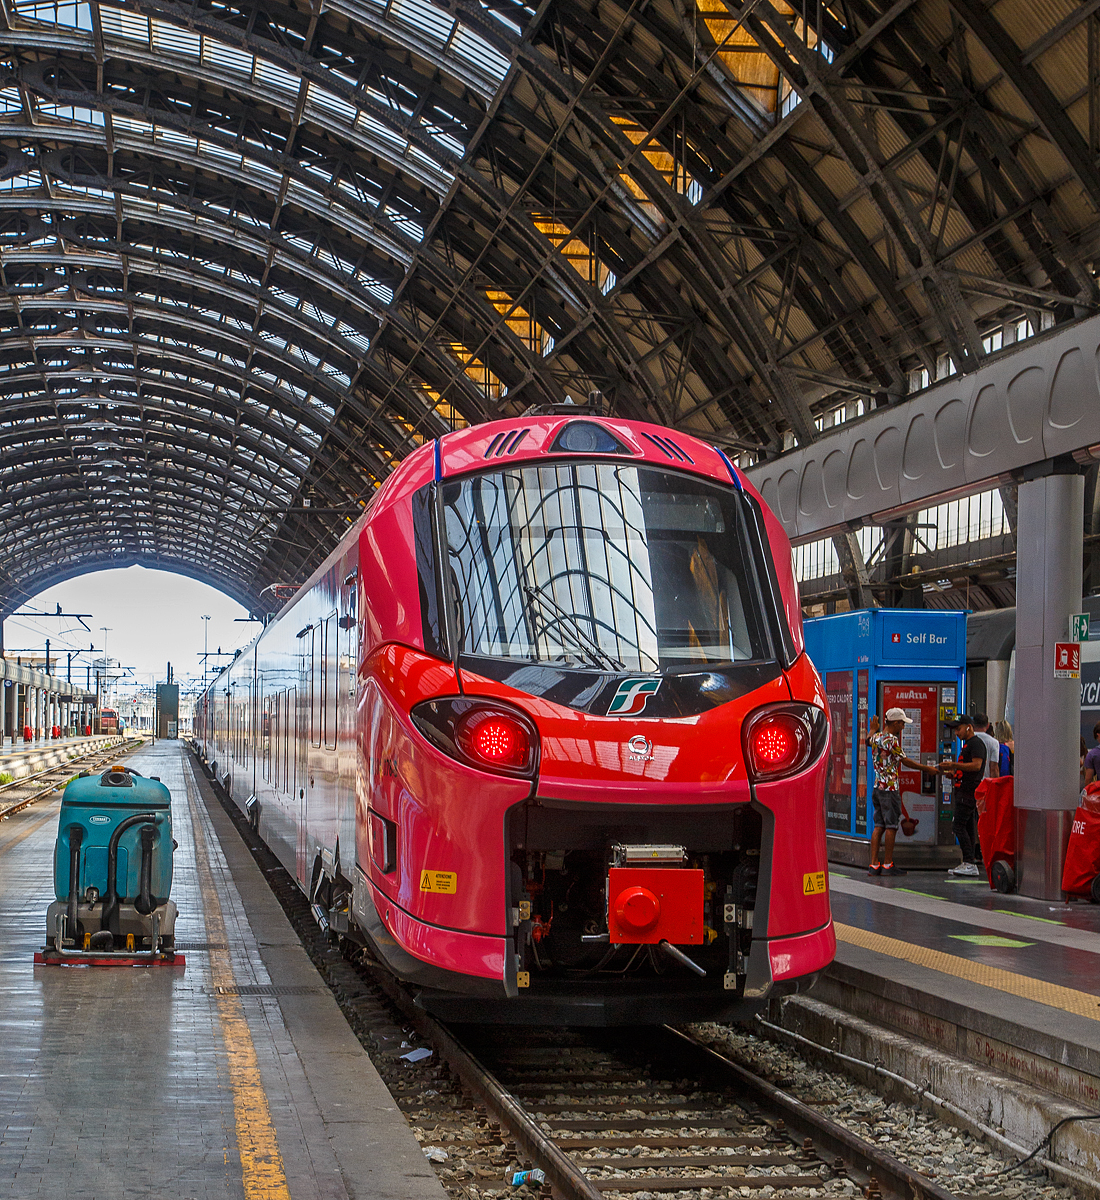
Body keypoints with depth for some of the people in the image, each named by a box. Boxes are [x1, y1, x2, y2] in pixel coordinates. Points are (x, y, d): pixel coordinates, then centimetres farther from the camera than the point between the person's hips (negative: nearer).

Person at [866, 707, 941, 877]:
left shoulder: (876, 737, 8)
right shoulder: (891, 740, -15)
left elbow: (868, 740, 32)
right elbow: (906, 761, -12)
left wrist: (873, 729, 49)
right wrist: (928, 768, -3)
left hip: (877, 787, 8)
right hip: (890, 788, -8)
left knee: (878, 826, 8)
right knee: (891, 826, -2)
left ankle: (874, 865, 4)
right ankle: (888, 865, 1)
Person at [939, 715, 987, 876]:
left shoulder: (976, 743, -9)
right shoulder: (967, 744, 23)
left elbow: (976, 765, -21)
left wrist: (954, 765, -20)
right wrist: (950, 771, 16)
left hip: (969, 791, -11)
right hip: (964, 791, 11)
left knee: (958, 826, -14)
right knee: (967, 827, 9)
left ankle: (970, 864, -15)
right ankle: (969, 863, 9)